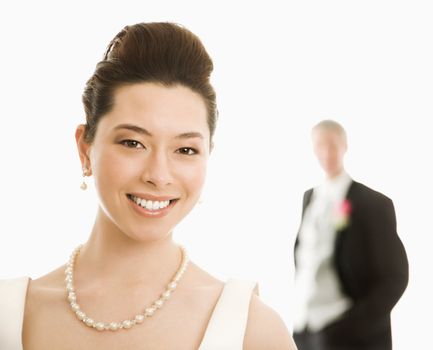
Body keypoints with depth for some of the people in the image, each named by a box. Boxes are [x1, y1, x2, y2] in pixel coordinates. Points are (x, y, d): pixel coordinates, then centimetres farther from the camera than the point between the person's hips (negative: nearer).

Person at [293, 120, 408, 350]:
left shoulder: (374, 203, -7)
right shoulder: (310, 197, 11)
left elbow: (395, 278, -8)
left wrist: (353, 326, -14)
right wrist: (299, 310, 9)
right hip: (303, 331, 5)